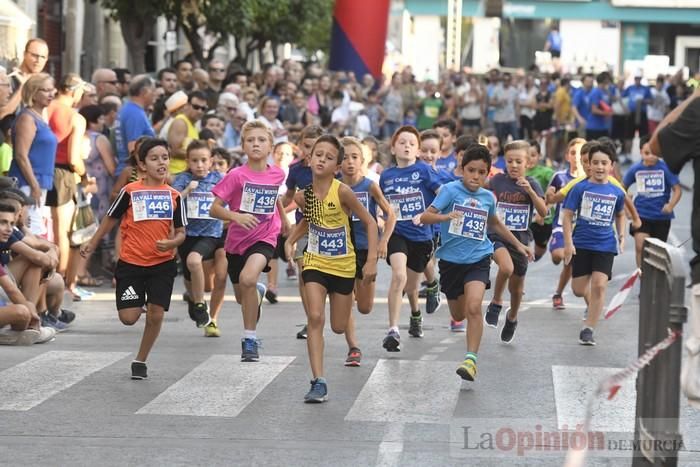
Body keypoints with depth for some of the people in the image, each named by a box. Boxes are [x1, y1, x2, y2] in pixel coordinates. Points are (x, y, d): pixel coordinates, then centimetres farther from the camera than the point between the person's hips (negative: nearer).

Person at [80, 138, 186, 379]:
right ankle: (138, 304, 32)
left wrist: (171, 243, -18)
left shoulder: (174, 196, 1)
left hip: (162, 264, 1)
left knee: (155, 315, -4)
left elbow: (180, 232, 3)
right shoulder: (130, 191, -4)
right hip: (131, 263, -1)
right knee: (129, 318, -6)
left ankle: (140, 361, 16)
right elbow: (111, 219, 10)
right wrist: (92, 244, 15)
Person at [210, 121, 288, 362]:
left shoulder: (277, 174, -4)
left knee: (248, 278, -31)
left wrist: (284, 221, 32)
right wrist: (236, 216, -32)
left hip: (264, 238, -1)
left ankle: (250, 339, -18)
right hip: (237, 240, 1)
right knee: (242, 297, 16)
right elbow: (214, 209, -15)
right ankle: (258, 291, 56)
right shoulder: (237, 175, -13)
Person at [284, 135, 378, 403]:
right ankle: (318, 382, -16)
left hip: (343, 265, -1)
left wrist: (372, 260, -18)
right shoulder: (303, 196, -9)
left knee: (338, 327, 10)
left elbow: (369, 222, -13)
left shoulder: (342, 192, -21)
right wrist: (290, 241, 2)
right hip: (315, 263, 2)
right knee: (315, 318, -17)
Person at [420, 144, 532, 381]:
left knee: (473, 307, -22)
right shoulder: (451, 190, -9)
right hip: (451, 260, -1)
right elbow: (425, 216, -17)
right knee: (458, 315, 14)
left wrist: (518, 244, 27)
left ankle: (471, 358, -16)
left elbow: (494, 223, 24)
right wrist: (446, 216, -36)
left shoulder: (488, 197, 3)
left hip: (478, 259, 1)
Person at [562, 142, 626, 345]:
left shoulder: (617, 192, 2)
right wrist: (568, 243, -11)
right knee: (578, 289, 5)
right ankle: (591, 304, 41)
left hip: (605, 246, 0)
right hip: (581, 244, 0)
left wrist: (621, 236, 9)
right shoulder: (580, 188, -6)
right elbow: (568, 215, -4)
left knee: (599, 285, -13)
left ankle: (588, 329, -6)